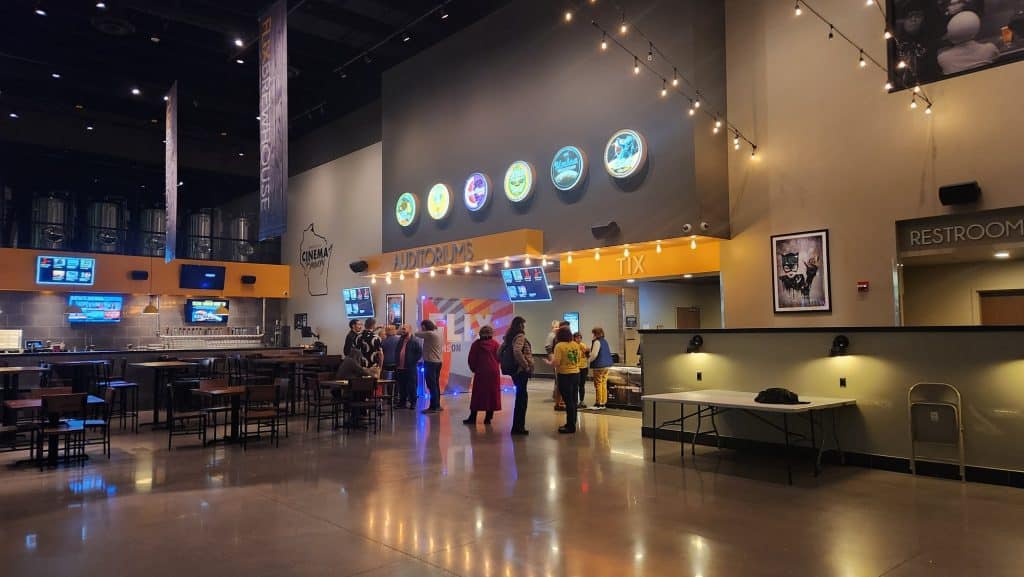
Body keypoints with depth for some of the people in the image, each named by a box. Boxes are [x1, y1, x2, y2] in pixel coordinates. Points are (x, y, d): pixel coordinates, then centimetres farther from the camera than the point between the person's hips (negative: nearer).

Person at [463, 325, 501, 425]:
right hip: (493, 372, 1)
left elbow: (471, 359, 0)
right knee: (492, 394, 7)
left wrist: (474, 369, 16)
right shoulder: (495, 343, 1)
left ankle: (473, 418, 5)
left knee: (477, 395, 5)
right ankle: (488, 418, 6)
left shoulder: (476, 344, 1)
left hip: (480, 372, 0)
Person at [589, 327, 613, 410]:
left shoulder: (597, 342, -16)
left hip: (598, 366, -9)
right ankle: (603, 403, 17)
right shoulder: (605, 342, 11)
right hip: (606, 366, 9)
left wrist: (590, 360, -3)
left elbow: (594, 354, -20)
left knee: (598, 385, -2)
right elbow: (609, 353, 20)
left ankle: (598, 403, 1)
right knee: (604, 384, 12)